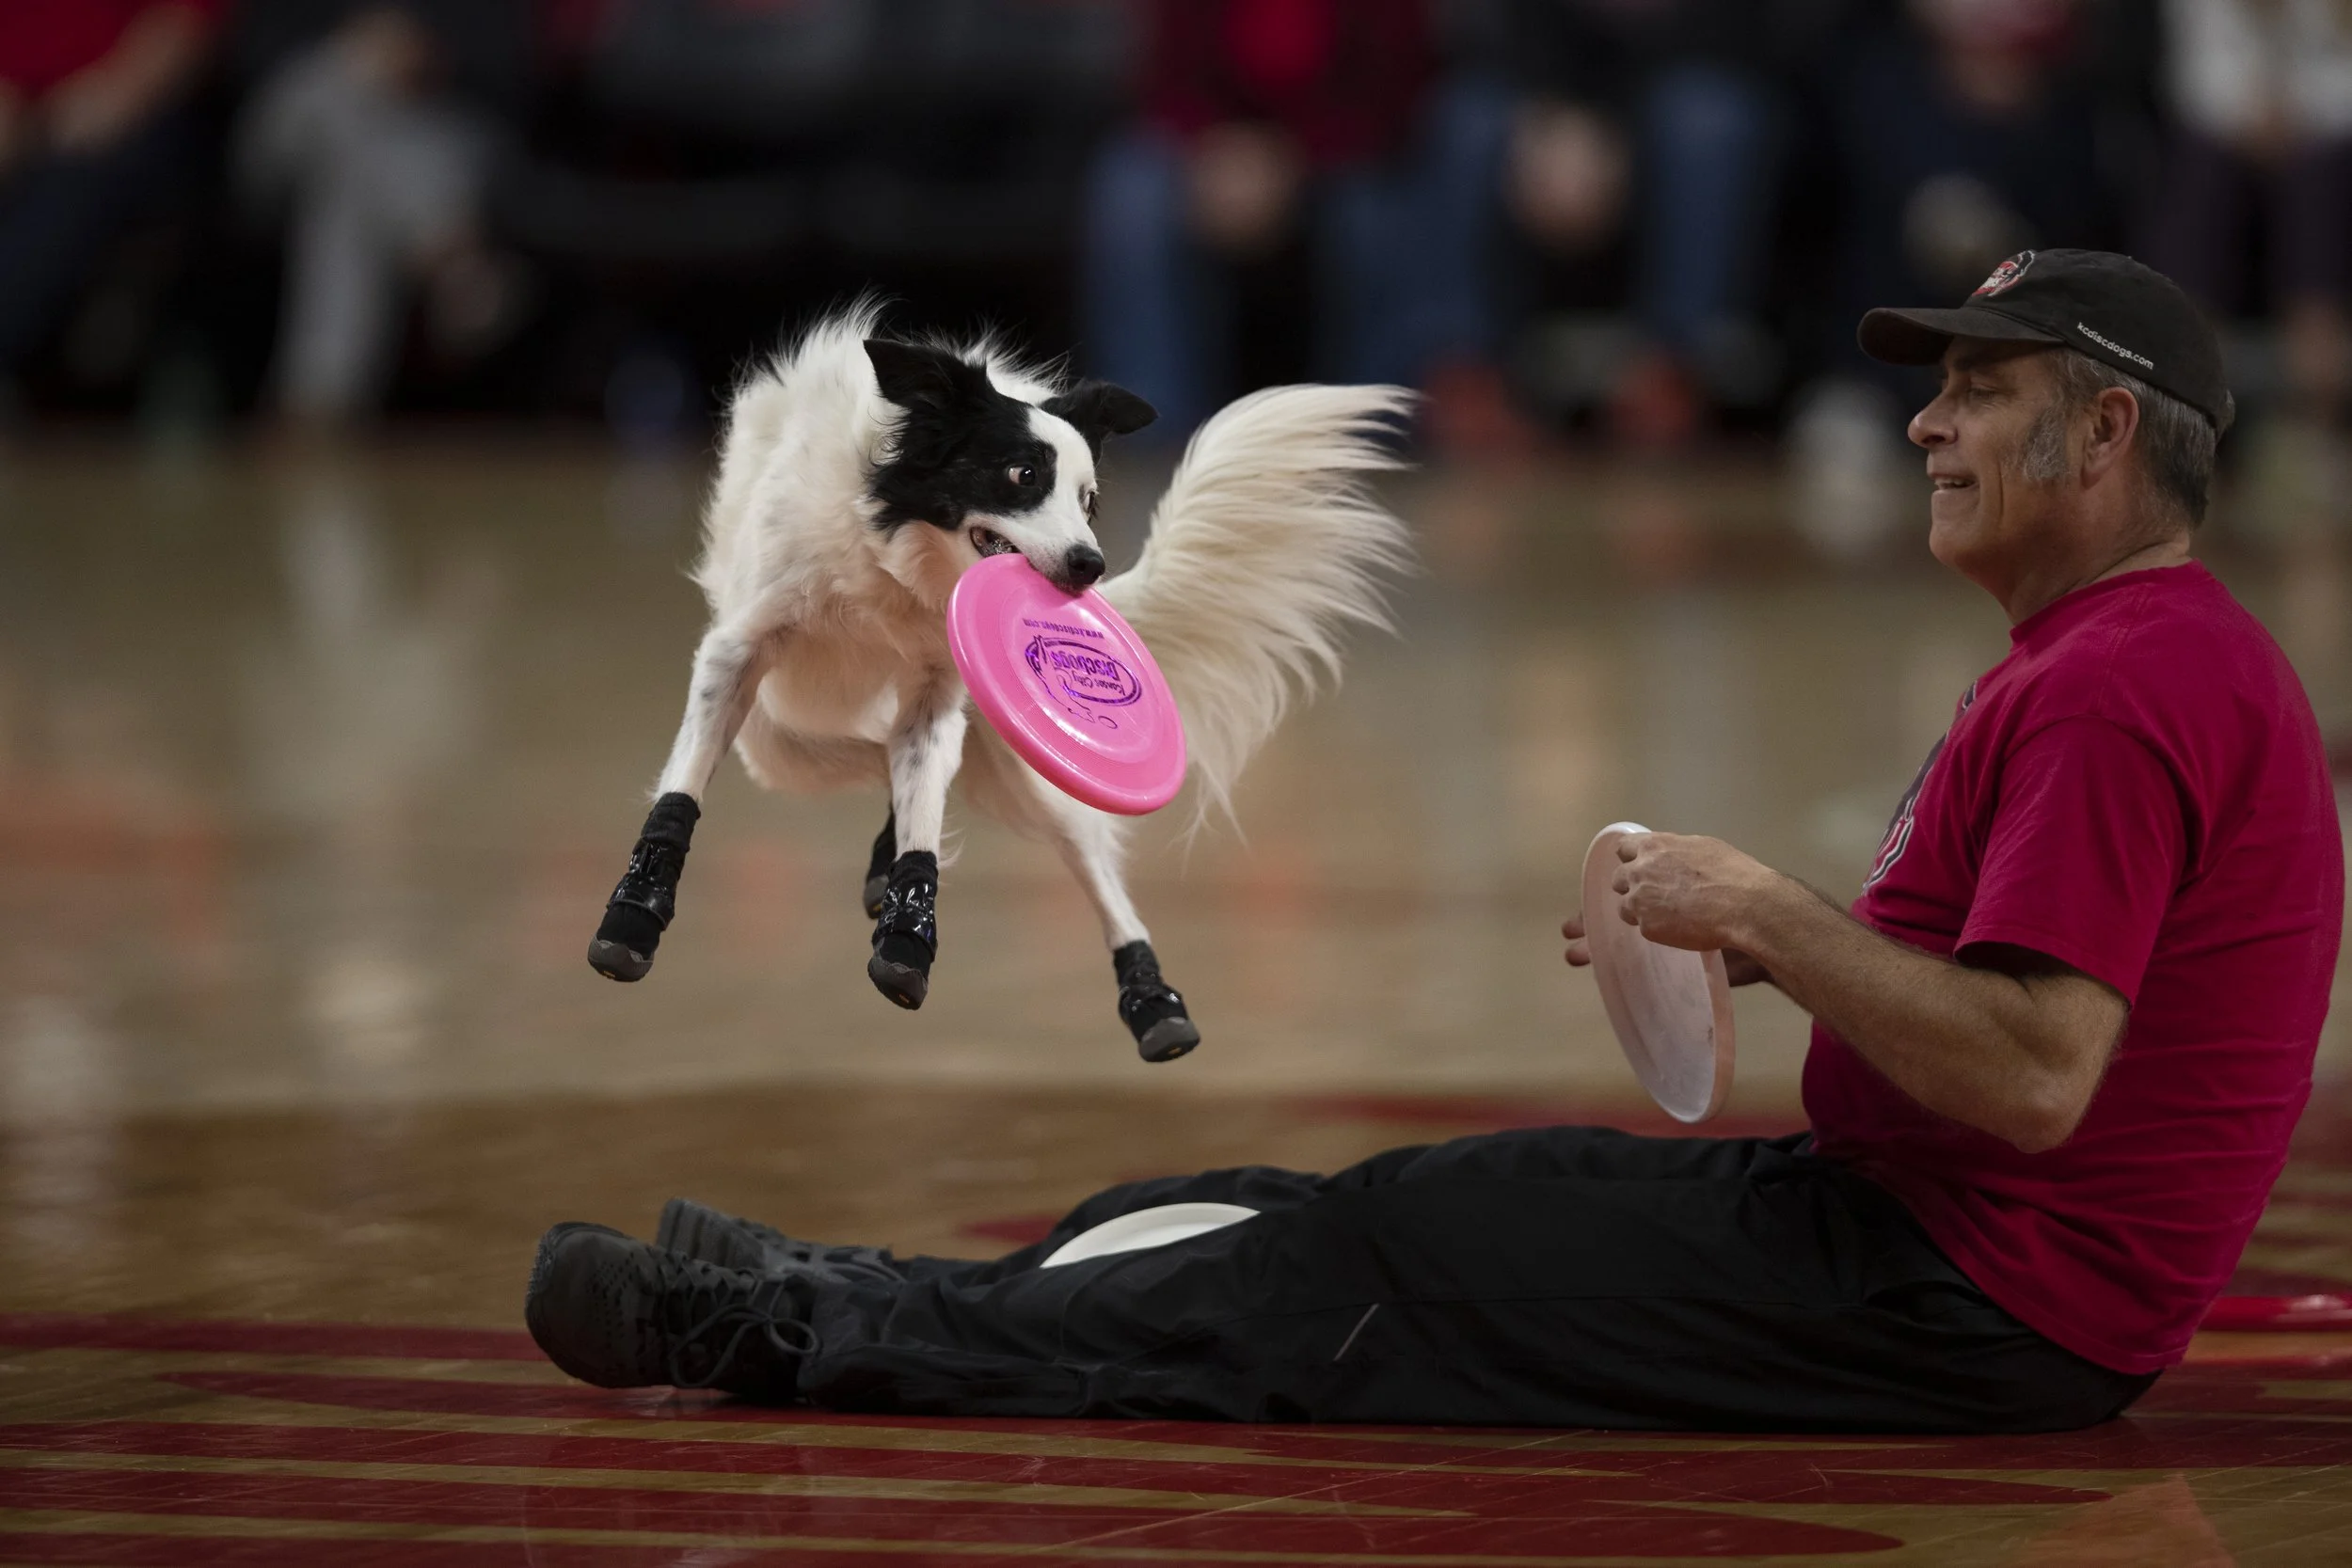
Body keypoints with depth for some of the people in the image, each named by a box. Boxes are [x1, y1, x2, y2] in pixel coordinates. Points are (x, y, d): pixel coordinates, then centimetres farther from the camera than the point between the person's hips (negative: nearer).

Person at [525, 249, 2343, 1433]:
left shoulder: (2116, 693, -20)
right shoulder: (2170, 651, 17)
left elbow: (2035, 1076, -29)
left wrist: (1767, 908, -19)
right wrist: (1756, 944, 11)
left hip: (1985, 1303, -10)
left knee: (1362, 1261, -8)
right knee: (1391, 1211, 10)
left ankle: (776, 1331, -4)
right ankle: (822, 1299, 14)